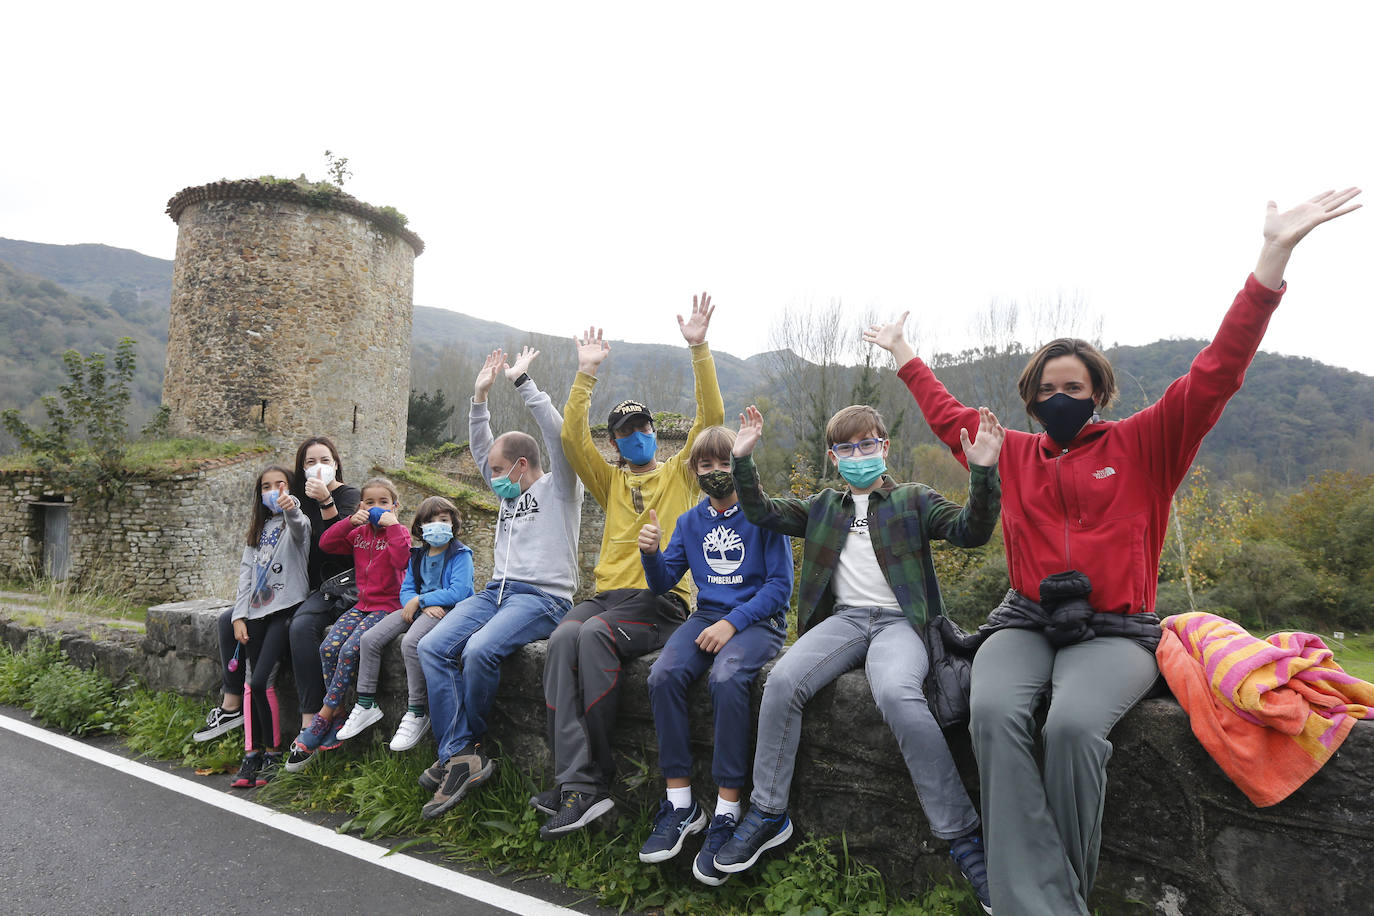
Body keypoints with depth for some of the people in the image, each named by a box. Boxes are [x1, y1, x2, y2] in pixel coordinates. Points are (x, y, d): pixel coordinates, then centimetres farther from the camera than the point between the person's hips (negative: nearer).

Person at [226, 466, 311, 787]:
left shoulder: (296, 522, 0)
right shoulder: (257, 530, 18)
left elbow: (300, 527, -27)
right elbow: (245, 572, 14)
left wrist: (291, 509, -51)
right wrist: (239, 616, 4)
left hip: (286, 608, -6)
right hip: (257, 610, 6)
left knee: (261, 682, -13)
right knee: (253, 684, 4)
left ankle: (273, 752, 2)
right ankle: (252, 754, 12)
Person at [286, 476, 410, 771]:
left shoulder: (399, 532, -2)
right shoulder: (359, 533, 14)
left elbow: (402, 560, -22)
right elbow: (325, 544, 4)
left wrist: (392, 526, -19)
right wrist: (350, 522, -6)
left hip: (387, 606, -6)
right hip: (362, 605, 6)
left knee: (350, 649, -25)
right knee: (328, 647, -17)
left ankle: (323, 718, -13)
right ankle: (336, 722, -10)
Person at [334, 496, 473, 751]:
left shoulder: (460, 554, -5)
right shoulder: (417, 556, 17)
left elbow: (458, 592, -17)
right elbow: (406, 591, 11)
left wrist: (419, 600, -12)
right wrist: (426, 605, -12)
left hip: (446, 609, -8)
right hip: (418, 607, 8)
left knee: (410, 642, -33)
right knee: (369, 639, -7)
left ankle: (417, 714, -22)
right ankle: (366, 706, 4)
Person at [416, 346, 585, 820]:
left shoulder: (558, 486, 3)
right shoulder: (509, 491, 25)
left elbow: (558, 433, -11)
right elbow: (479, 448, 27)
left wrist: (522, 381, -7)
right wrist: (480, 397, 17)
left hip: (543, 596, -8)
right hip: (496, 590, 8)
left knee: (480, 649, -32)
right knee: (433, 646, -16)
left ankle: (468, 745, -7)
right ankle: (459, 757, -19)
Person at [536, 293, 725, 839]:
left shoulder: (680, 474, 15)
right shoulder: (610, 481, 22)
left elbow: (710, 419, 1)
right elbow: (572, 437, 9)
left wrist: (699, 350, -5)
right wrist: (587, 372, 4)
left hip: (662, 601, -3)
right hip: (608, 594, 4)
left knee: (594, 634, -33)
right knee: (563, 638, -29)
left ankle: (592, 775, -24)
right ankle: (580, 788, -32)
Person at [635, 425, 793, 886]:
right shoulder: (690, 521, 14)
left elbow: (780, 584, -6)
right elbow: (662, 583, 13)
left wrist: (732, 622, -18)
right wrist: (650, 554, -9)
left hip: (758, 619, -4)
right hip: (706, 614, 4)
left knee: (727, 676, -35)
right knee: (663, 674, -25)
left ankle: (727, 813, -24)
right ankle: (681, 803, -14)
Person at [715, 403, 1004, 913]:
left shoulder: (914, 500, 13)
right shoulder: (824, 506, 22)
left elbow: (971, 531, -1)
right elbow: (762, 513, 18)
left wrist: (983, 471, -16)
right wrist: (743, 460, 7)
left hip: (898, 620, -3)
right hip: (843, 617, 3)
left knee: (897, 692, -36)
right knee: (783, 680, -25)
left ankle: (961, 836, -23)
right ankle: (767, 814, -10)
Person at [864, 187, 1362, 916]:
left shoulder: (1143, 445, 9)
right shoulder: (1014, 454, 17)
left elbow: (1214, 374, 2)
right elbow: (949, 415, 31)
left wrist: (1274, 255, -3)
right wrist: (905, 355, 40)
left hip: (1113, 631, -2)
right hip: (1026, 622, 3)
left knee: (1072, 725, -33)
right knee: (993, 712, -30)